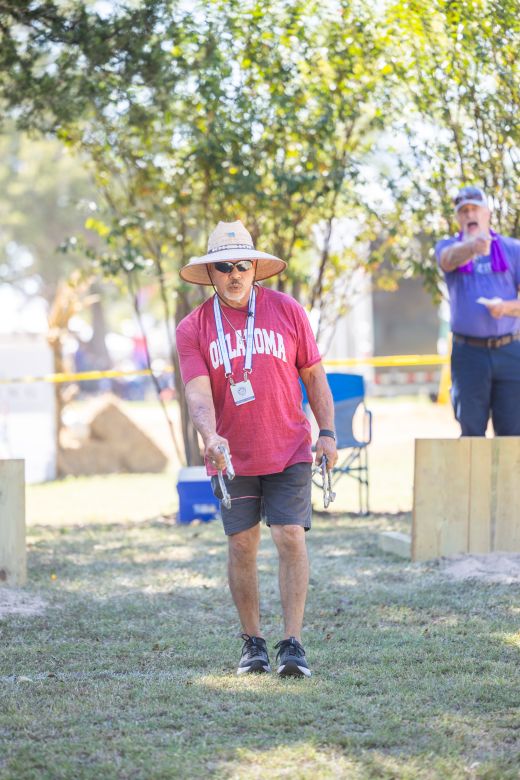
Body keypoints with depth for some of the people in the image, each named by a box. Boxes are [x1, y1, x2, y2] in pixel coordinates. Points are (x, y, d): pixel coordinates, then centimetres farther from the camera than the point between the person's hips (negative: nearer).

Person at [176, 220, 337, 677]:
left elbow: (313, 374, 7)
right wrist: (210, 436, -29)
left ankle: (293, 644, -7)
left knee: (291, 538, -10)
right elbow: (198, 391, -10)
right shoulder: (193, 328, -1)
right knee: (241, 547, 5)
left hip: (289, 452, -1)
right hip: (232, 458, 1)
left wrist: (327, 432, 0)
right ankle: (253, 643, 17)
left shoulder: (287, 311, 0)